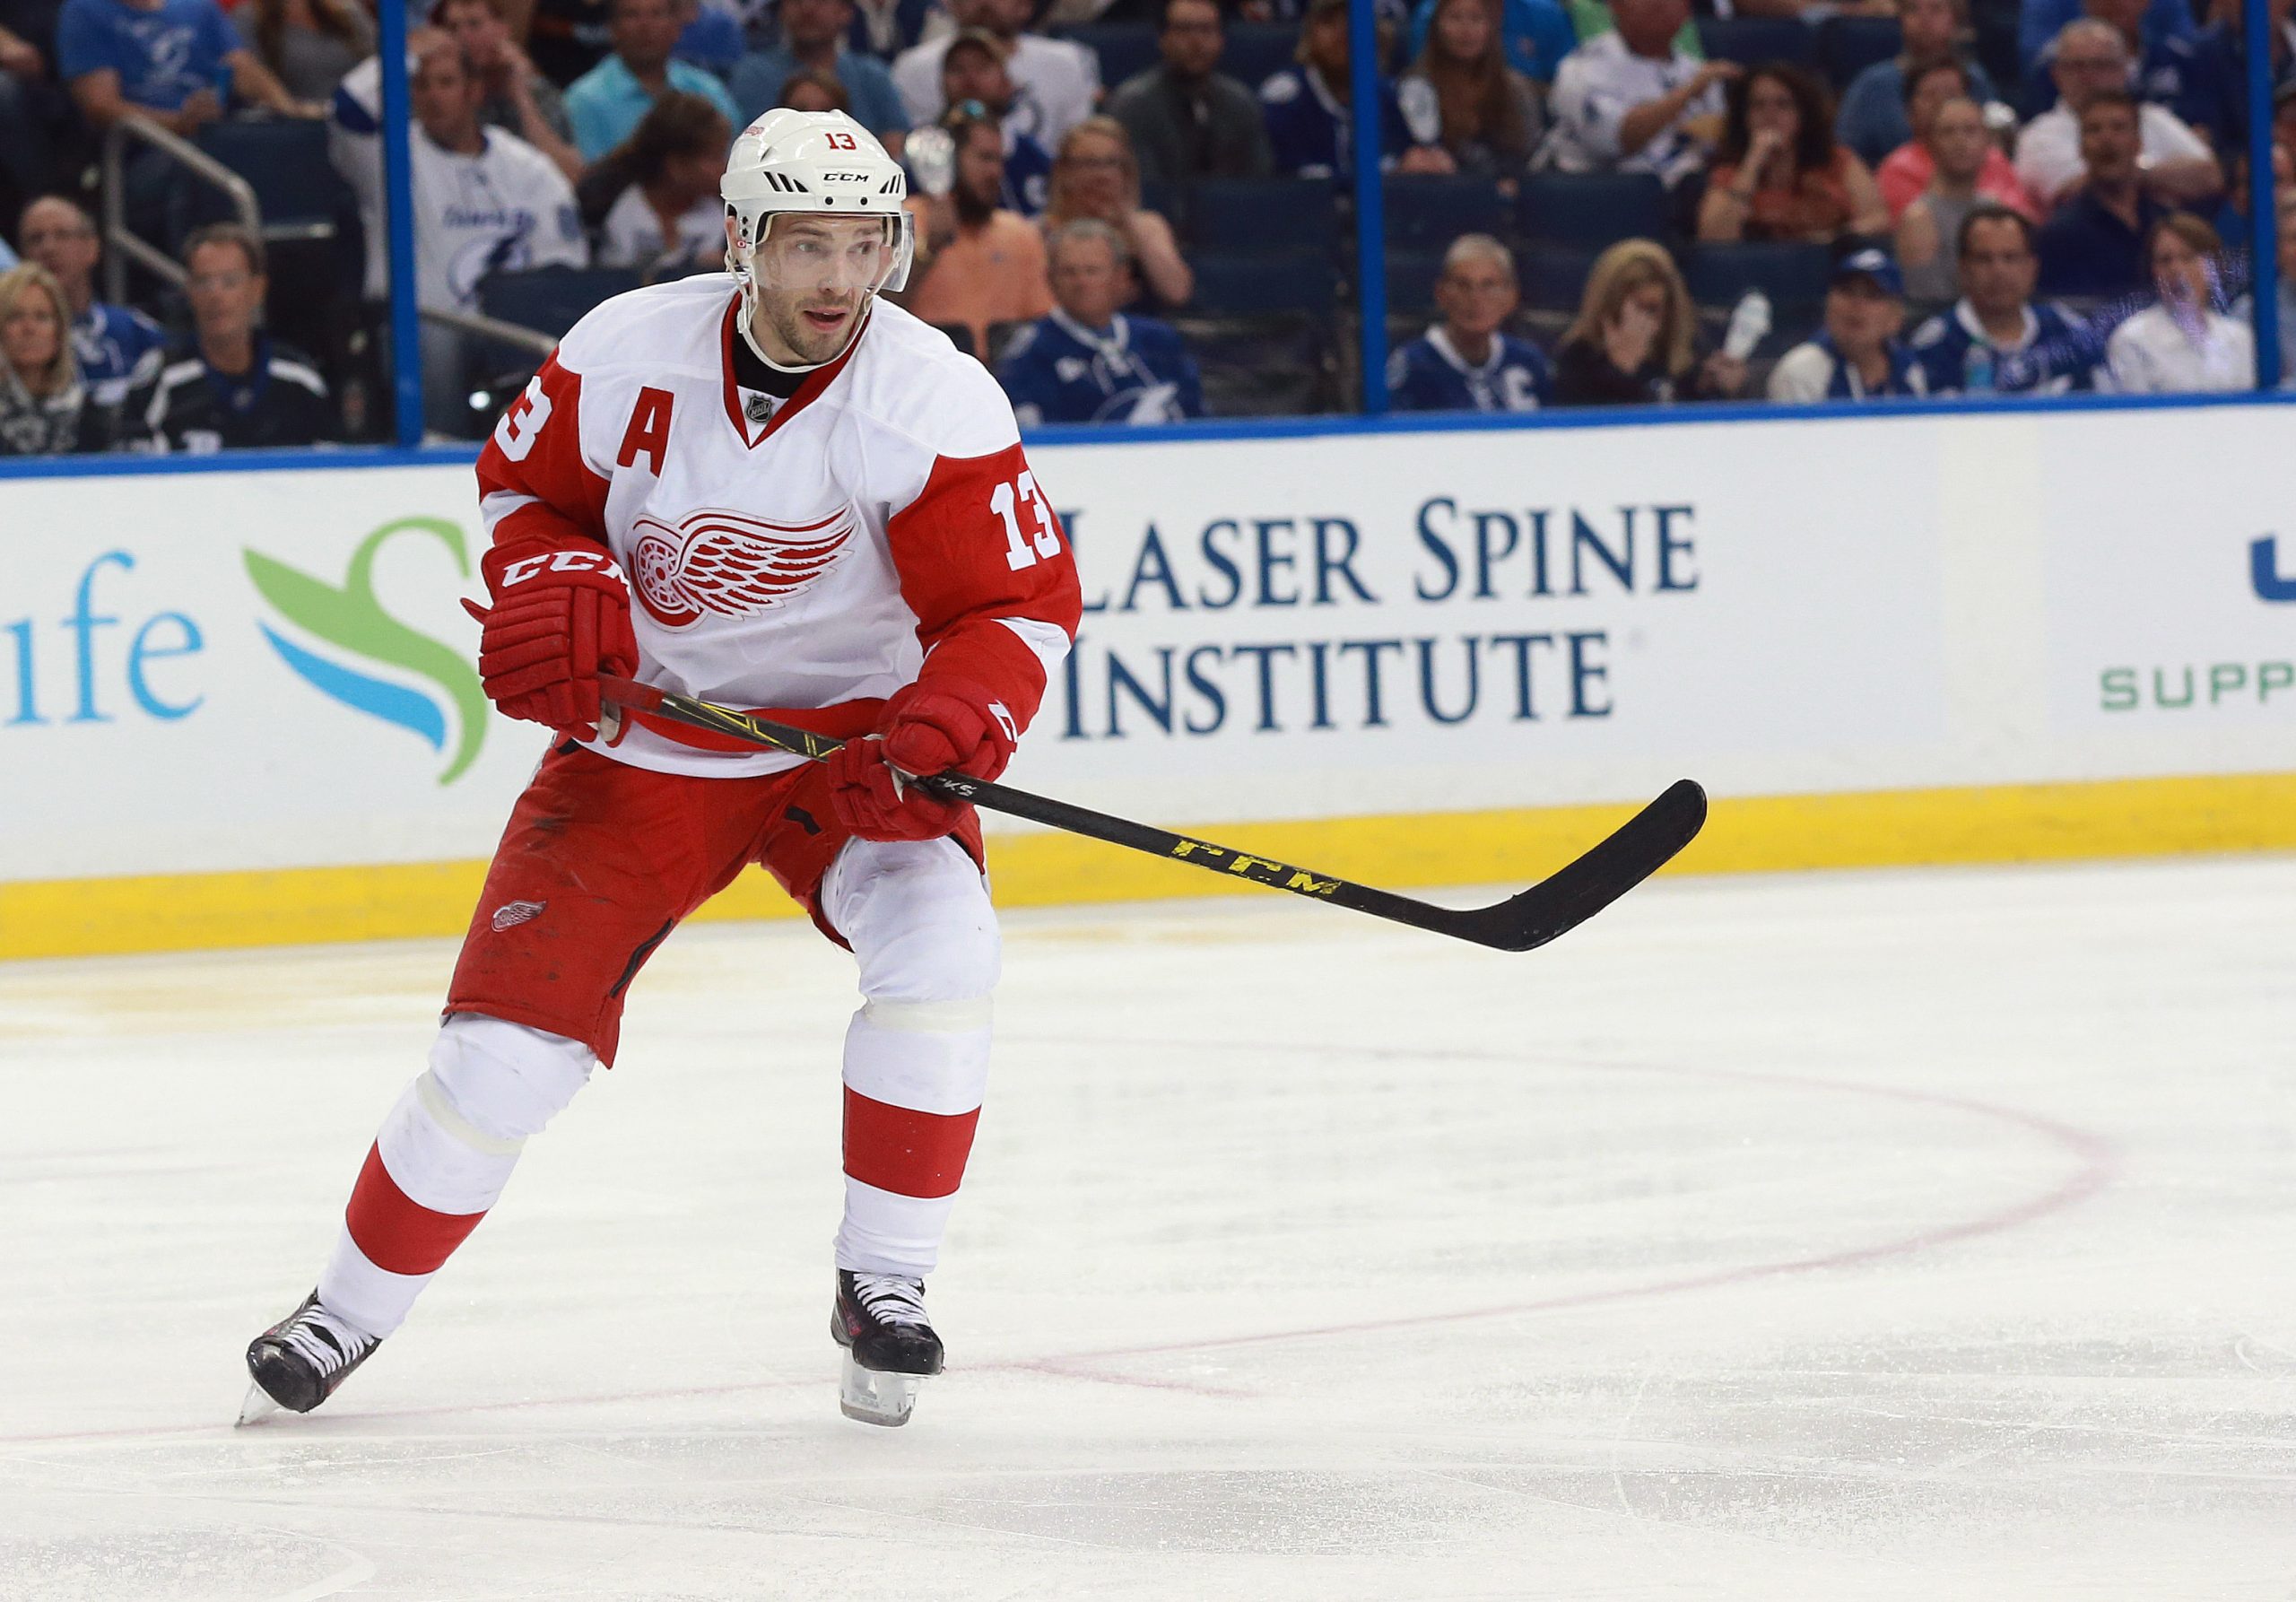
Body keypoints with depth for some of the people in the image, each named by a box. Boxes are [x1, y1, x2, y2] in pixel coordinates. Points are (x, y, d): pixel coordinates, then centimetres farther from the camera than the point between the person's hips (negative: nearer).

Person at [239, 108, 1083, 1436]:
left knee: (942, 949, -28)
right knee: (512, 1040, -7)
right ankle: (352, 1310, 16)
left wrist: (940, 733, -36)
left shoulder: (936, 402, -20)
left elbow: (1024, 601, -18)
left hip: (844, 736, -1)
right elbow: (525, 482, 5)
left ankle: (886, 1285, -10)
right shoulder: (630, 354, -13)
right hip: (643, 738, 1)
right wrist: (553, 586, -16)